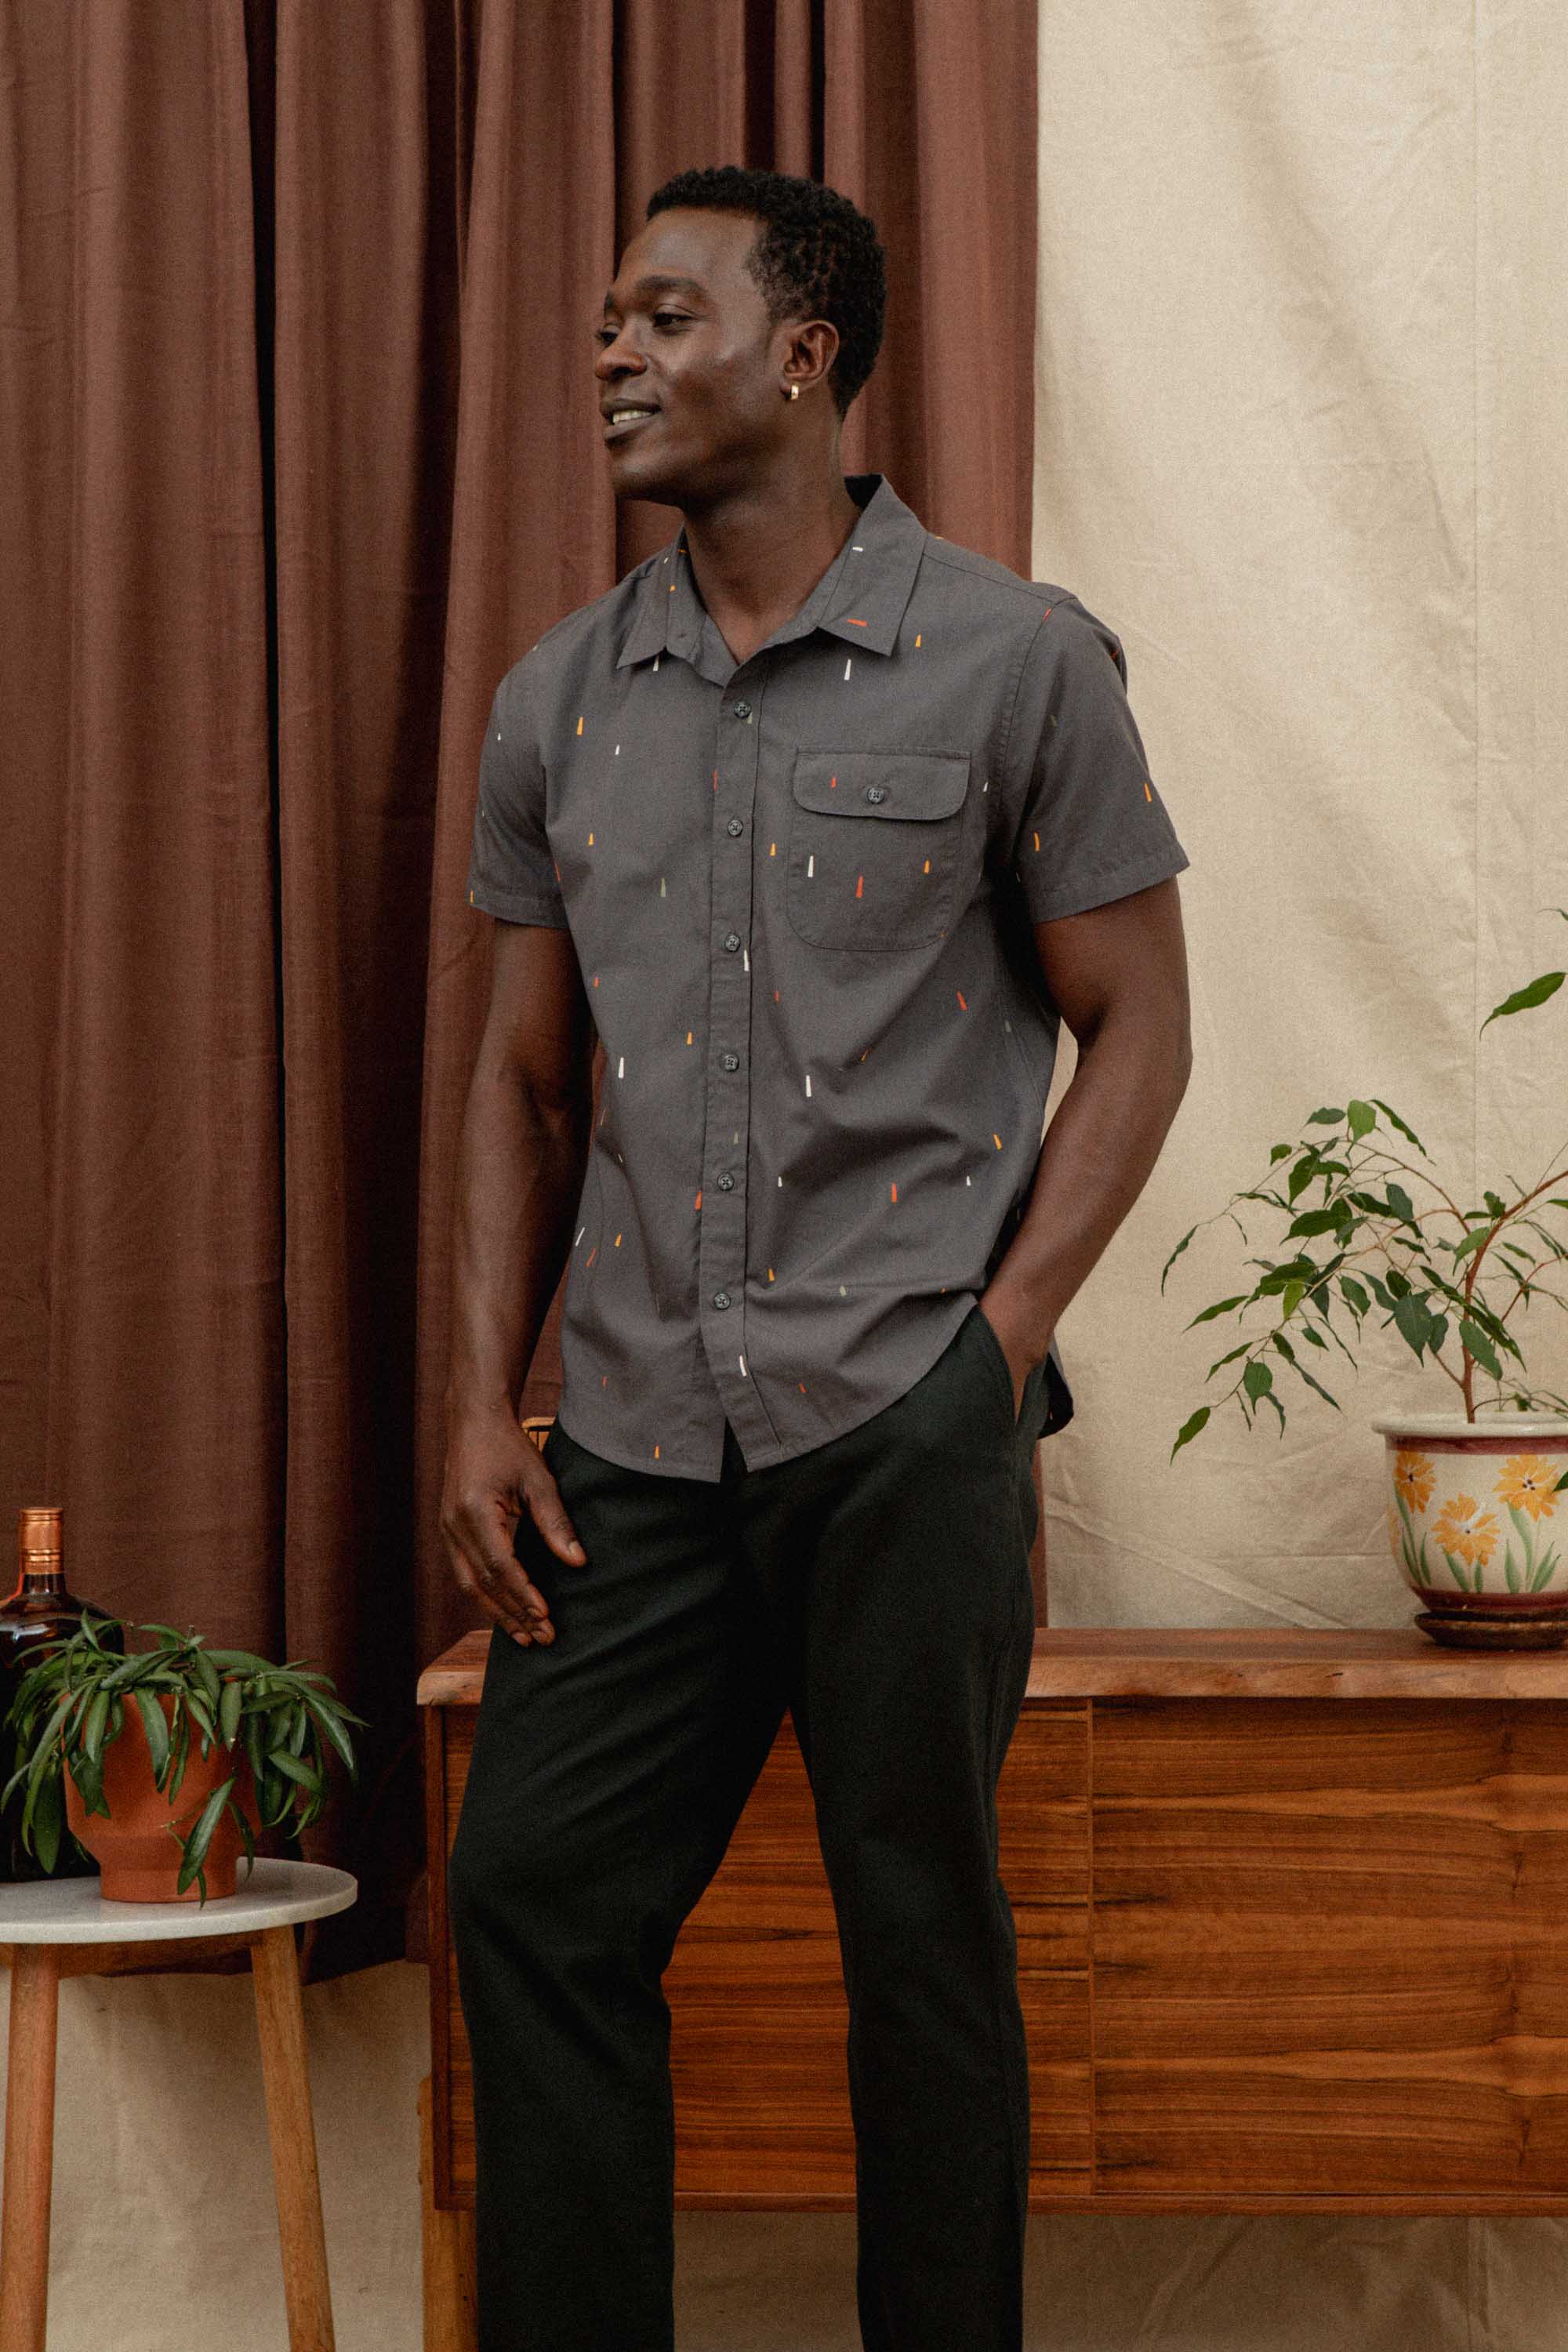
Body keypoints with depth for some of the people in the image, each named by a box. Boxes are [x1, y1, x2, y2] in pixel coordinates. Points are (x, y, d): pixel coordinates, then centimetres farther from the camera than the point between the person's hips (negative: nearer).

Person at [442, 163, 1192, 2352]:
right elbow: (525, 1075, 15)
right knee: (533, 1894, 3)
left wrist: (1002, 1337, -9)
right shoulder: (560, 700, 11)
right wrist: (484, 1407, 6)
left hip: (909, 1423, -4)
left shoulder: (1016, 662, -1)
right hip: (639, 1431, 4)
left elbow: (1136, 1025, 1)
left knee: (921, 1918, 5)